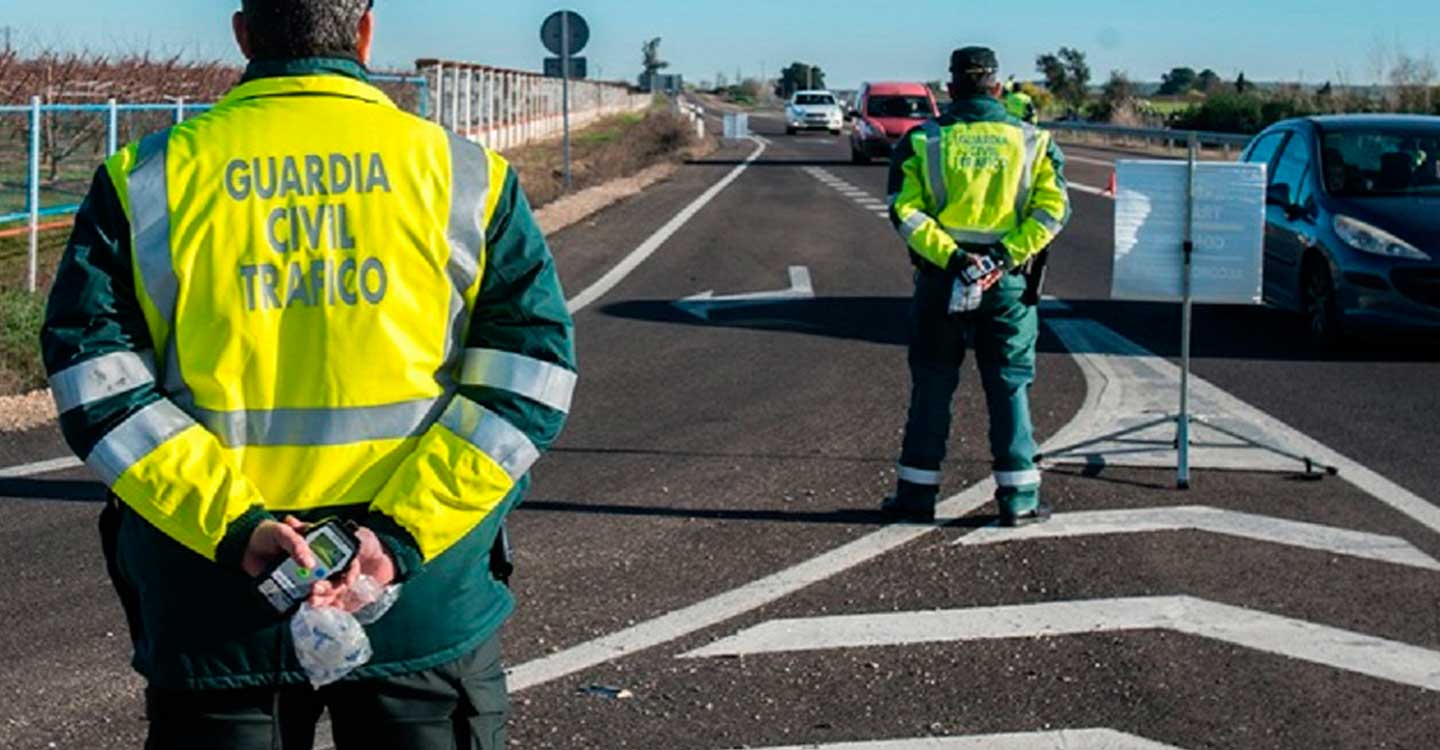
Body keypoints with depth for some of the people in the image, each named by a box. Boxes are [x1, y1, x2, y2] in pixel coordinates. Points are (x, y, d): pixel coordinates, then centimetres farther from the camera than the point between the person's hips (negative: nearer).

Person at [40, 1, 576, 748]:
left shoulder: (149, 180, 2)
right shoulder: (467, 175, 2)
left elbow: (95, 377, -7)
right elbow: (528, 374, -7)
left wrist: (233, 525, -14)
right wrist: (404, 533, -13)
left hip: (213, 608, 1)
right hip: (426, 605, 0)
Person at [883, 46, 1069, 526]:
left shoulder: (922, 141, 0)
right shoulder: (1032, 141, 2)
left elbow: (904, 210, -9)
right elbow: (1053, 208, -7)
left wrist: (948, 255, -14)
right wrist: (1009, 252, -12)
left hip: (940, 278, 0)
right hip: (1008, 282, 0)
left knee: (932, 387, 9)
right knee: (1010, 387, 7)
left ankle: (917, 493, 13)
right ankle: (1018, 499, 9)